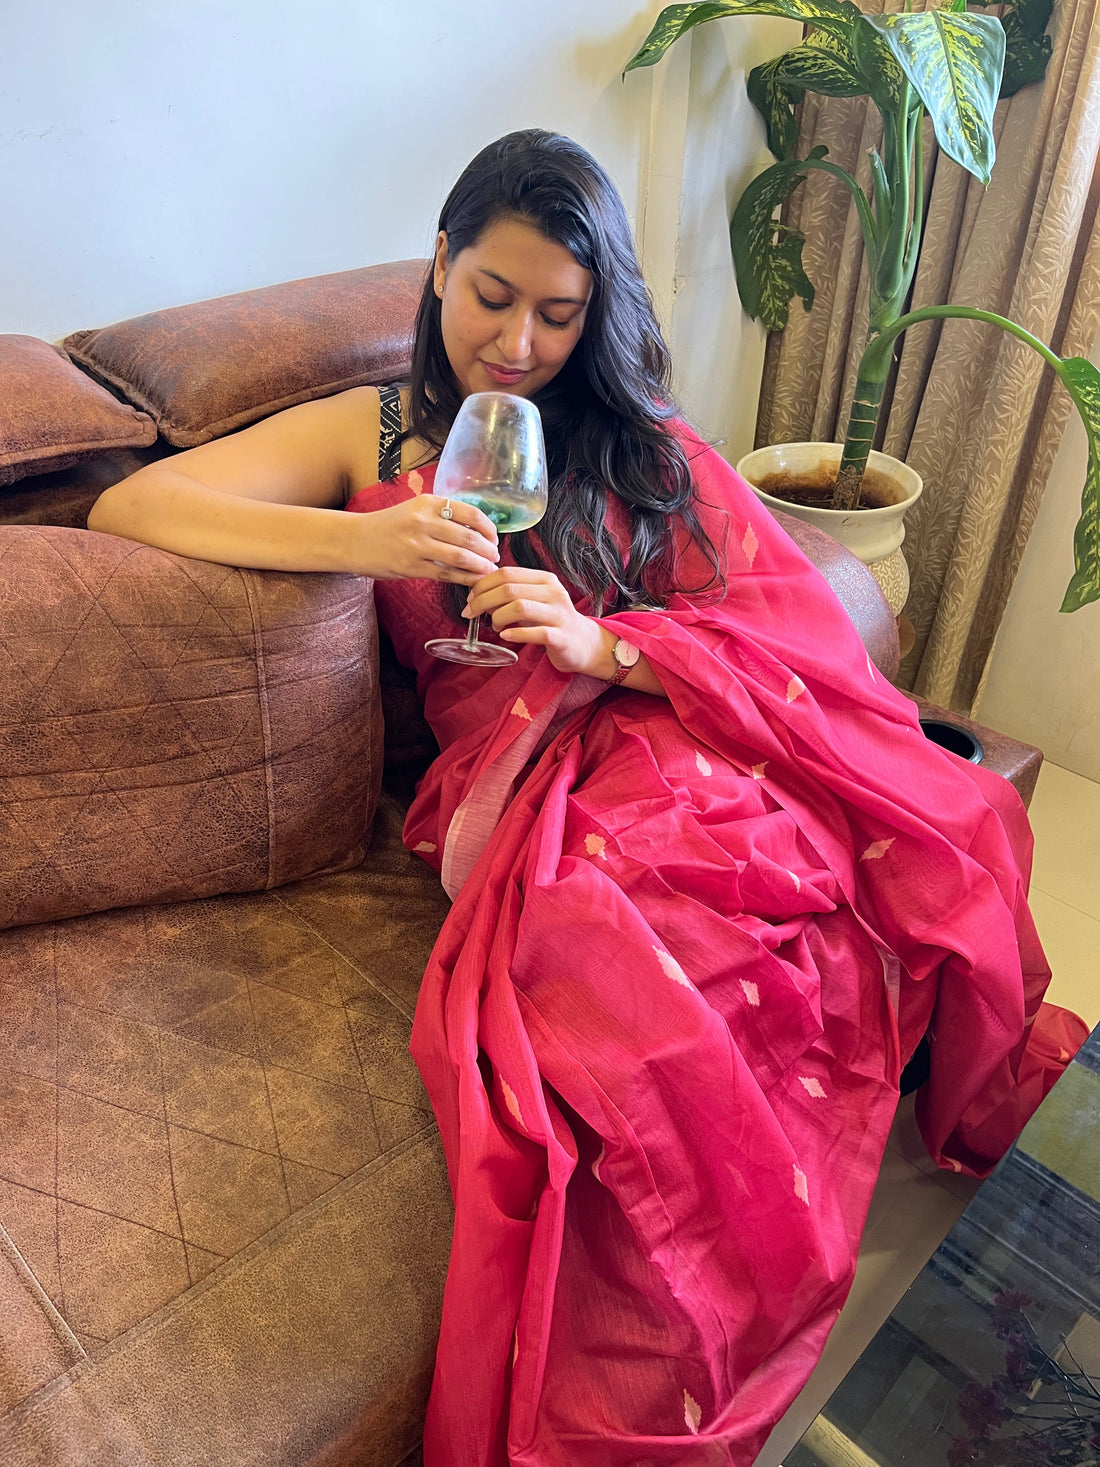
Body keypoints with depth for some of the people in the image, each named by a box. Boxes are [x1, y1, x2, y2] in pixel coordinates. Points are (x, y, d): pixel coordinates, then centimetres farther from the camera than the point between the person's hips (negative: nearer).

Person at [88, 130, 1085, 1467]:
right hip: (529, 791, -2)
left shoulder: (640, 448, 19)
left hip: (699, 757, 3)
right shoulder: (366, 436, 16)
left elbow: (787, 632, 10)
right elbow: (125, 507, 4)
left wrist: (604, 643, -10)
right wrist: (358, 541, -11)